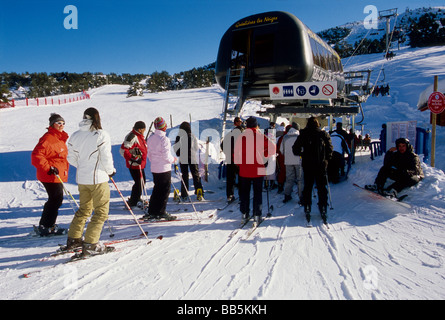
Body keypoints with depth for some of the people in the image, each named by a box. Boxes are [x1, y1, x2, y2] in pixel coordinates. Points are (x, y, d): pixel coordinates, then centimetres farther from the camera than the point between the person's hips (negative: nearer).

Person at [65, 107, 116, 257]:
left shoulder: (75, 135, 5)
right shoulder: (101, 135, -13)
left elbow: (71, 159, 8)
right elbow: (106, 158, -14)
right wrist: (111, 171, 3)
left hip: (81, 178, 7)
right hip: (98, 178, -6)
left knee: (84, 209, 22)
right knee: (101, 211, 2)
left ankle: (73, 239, 27)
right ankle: (90, 245, -1)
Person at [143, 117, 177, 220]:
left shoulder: (150, 138, 7)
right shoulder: (164, 139, -17)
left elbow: (149, 153, 12)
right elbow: (166, 155, -19)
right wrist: (173, 159, -1)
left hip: (154, 168, 8)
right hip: (164, 169, -7)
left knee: (156, 189, 15)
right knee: (165, 190, 3)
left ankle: (151, 212, 18)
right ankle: (161, 212, 6)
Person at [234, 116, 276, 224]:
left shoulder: (241, 136, -4)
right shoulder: (260, 136, -7)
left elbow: (236, 151, -2)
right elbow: (273, 148, -8)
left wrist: (239, 163, 11)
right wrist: (265, 156, 6)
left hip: (244, 170, 1)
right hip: (258, 170, -1)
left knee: (244, 192, 14)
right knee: (258, 192, 8)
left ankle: (245, 214, 19)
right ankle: (257, 215, 8)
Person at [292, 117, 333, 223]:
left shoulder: (303, 135, -2)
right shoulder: (324, 134, -1)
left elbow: (295, 149, -3)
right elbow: (330, 149, -1)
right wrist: (326, 159, 13)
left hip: (307, 165, 0)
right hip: (321, 165, 0)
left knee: (307, 187, 9)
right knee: (322, 188, 9)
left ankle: (307, 209, 9)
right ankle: (323, 209, 9)